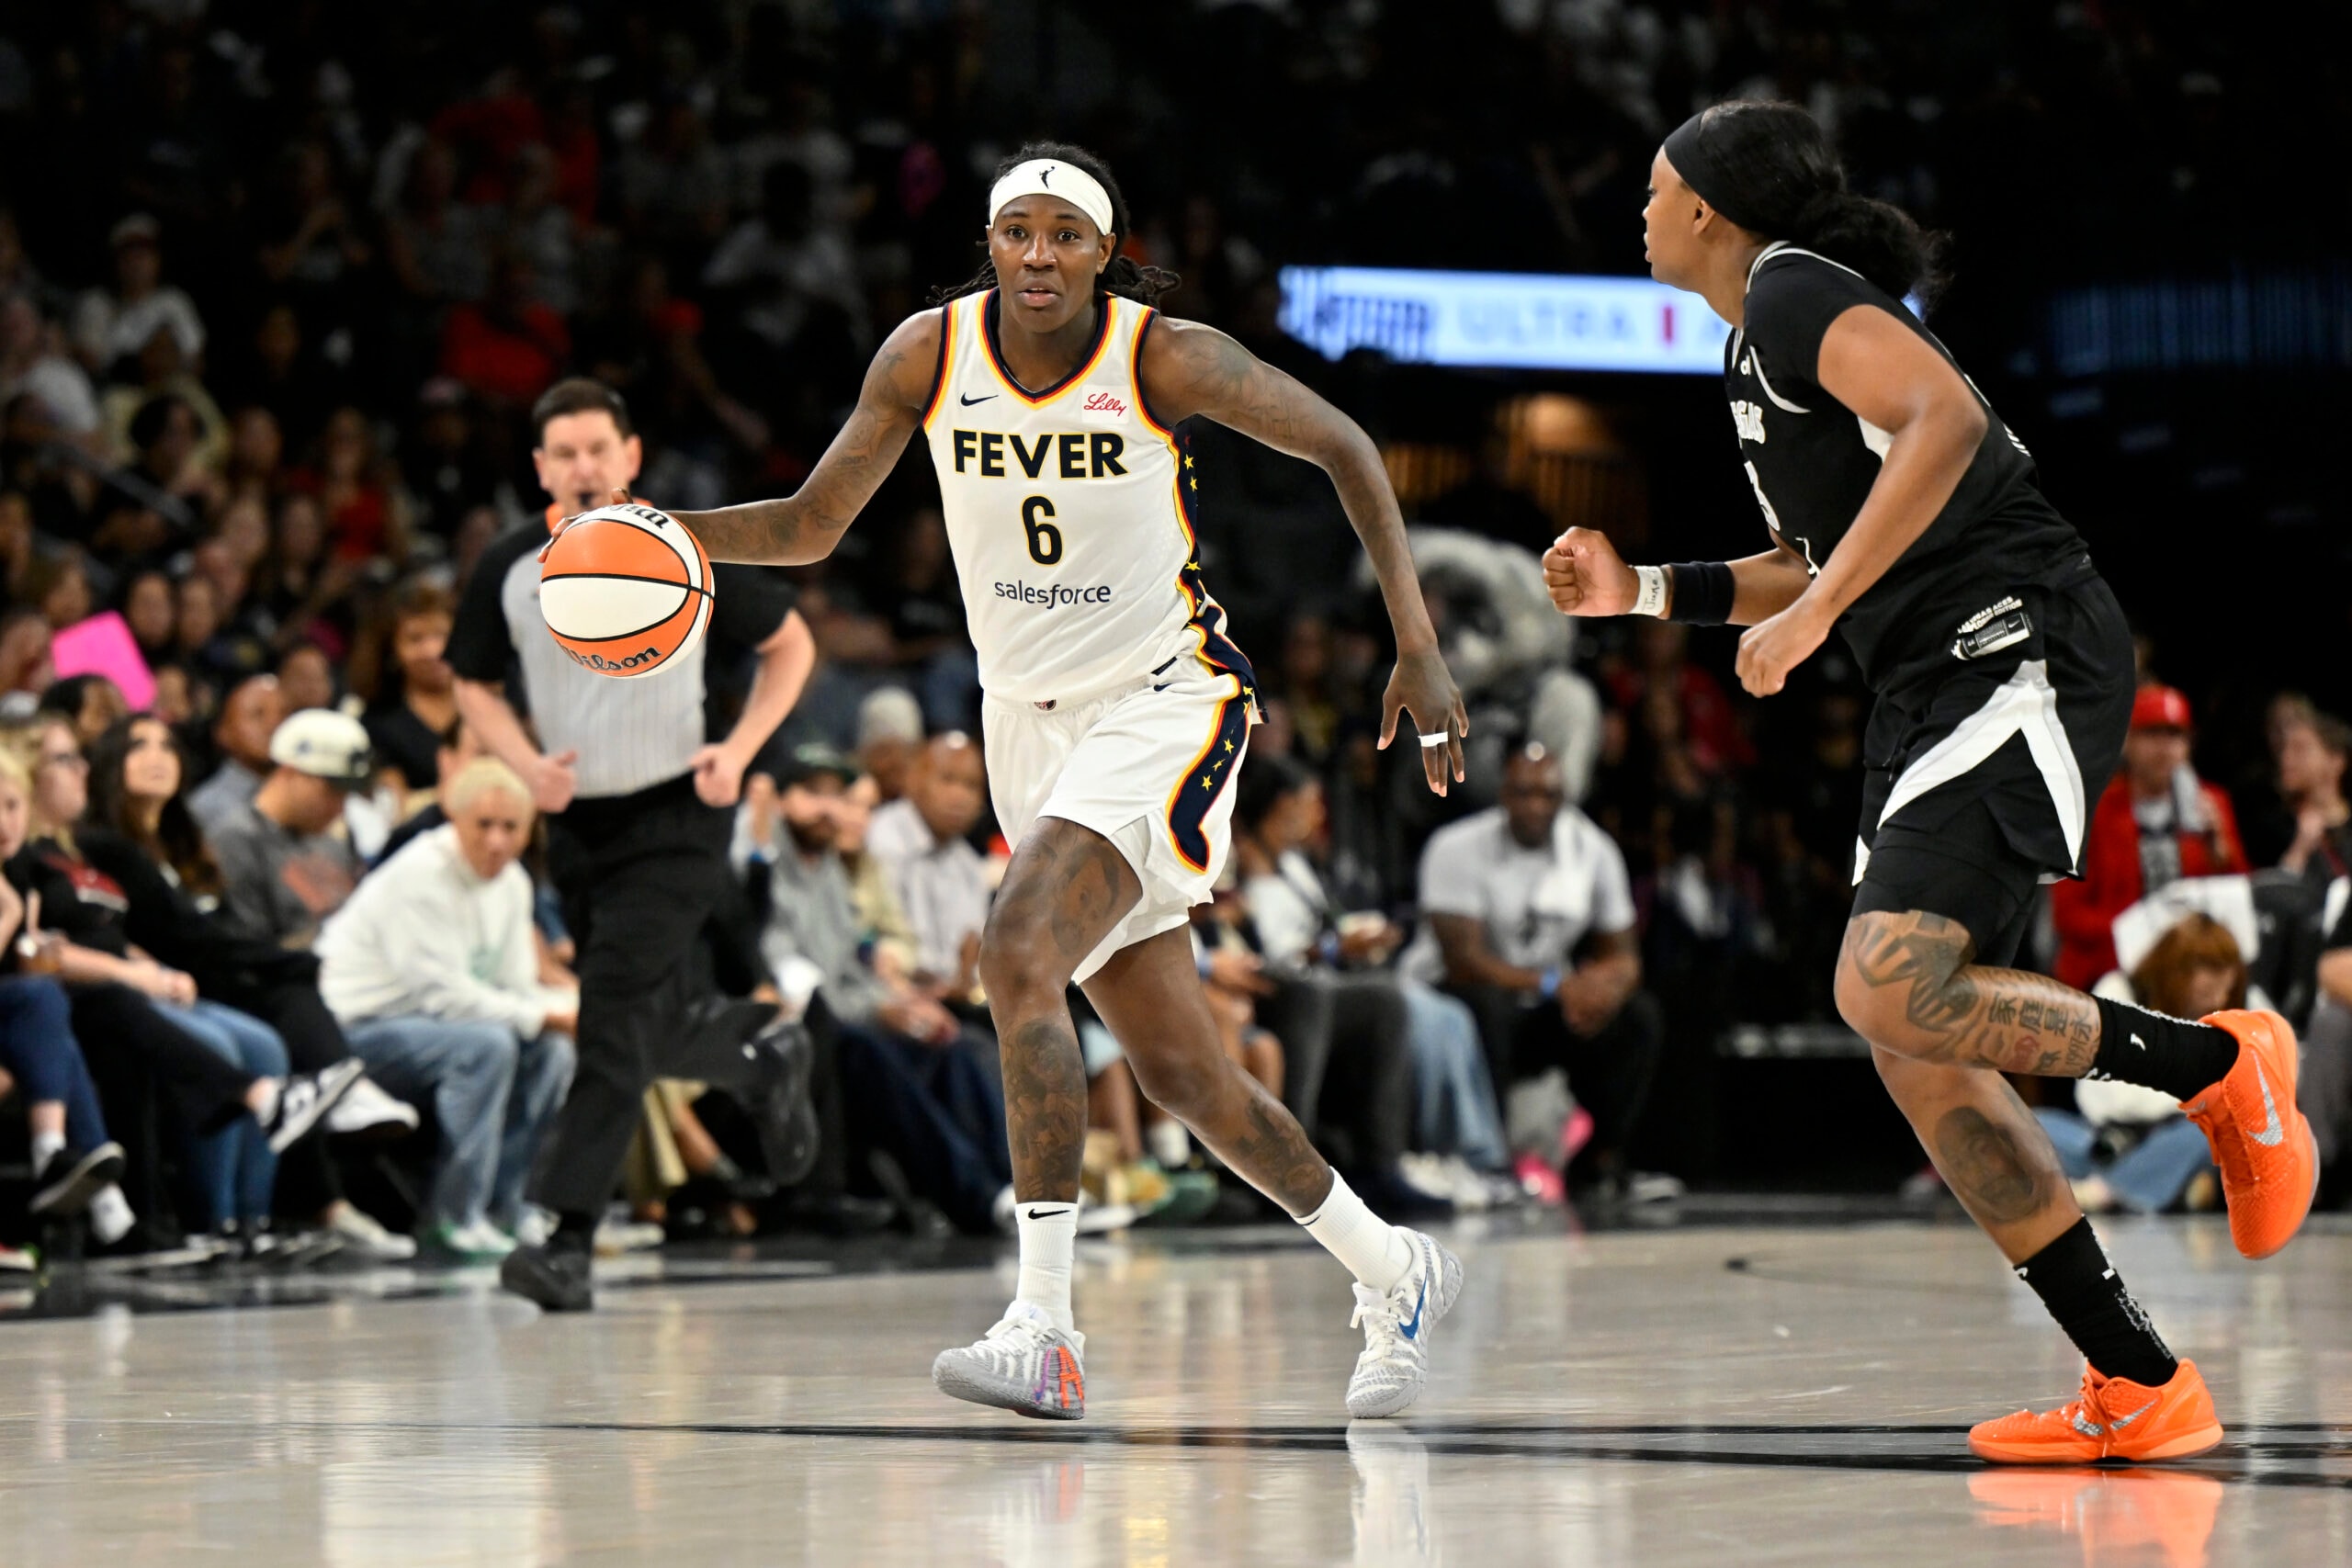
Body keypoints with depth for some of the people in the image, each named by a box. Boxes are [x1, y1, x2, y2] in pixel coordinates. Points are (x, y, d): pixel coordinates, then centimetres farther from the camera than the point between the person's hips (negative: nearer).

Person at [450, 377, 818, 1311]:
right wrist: (528, 764, -7)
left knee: (615, 1030, -17)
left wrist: (739, 749, -11)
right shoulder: (510, 570, -2)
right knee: (663, 1016, 17)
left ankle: (567, 1242, -23)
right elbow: (474, 684, 12)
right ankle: (764, 1061, 50)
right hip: (577, 819, 5)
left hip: (673, 820, -5)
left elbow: (791, 645, 3)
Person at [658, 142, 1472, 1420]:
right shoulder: (930, 354, -5)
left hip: (1166, 704, -5)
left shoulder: (1167, 359, -16)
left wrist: (1418, 645, -8)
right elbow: (812, 525, 3)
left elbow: (1342, 448, -3)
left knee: (1017, 954, -28)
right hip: (1031, 724, 5)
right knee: (1178, 1067, 9)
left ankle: (1045, 1329, -28)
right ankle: (1391, 1275, 30)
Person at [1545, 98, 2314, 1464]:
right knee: (1917, 1050, 3)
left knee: (1891, 992, -25)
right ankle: (2142, 1391, 4)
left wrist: (1818, 610, -25)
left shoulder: (1791, 290, -6)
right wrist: (1643, 593, 26)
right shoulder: (1764, 340, 24)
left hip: (2020, 649, -10)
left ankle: (2216, 1064, -4)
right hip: (1937, 690, 10)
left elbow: (1944, 416, -24)